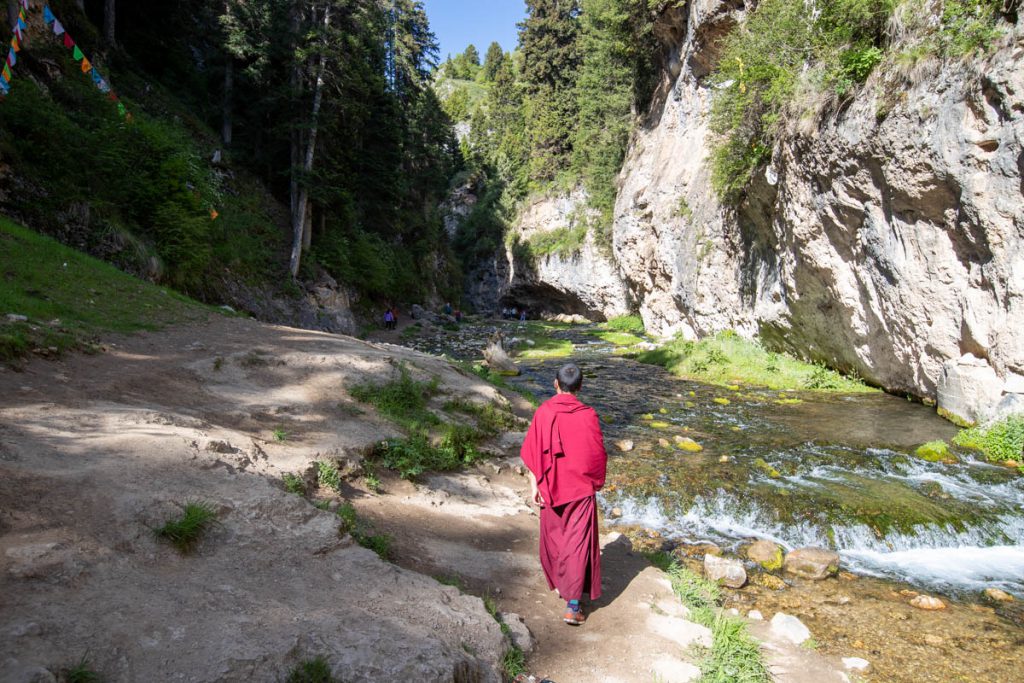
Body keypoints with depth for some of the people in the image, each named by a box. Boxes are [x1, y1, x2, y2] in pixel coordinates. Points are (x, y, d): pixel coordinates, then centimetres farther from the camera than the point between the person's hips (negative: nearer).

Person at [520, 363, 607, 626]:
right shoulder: (588, 415, -14)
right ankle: (573, 605, 1)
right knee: (578, 543, 3)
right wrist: (596, 483, 9)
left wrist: (534, 484, 0)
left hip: (551, 487, 3)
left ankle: (558, 583, 40)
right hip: (581, 488, -2)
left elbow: (532, 451, -8)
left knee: (553, 537, 22)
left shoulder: (543, 412, -9)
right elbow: (597, 455, -8)